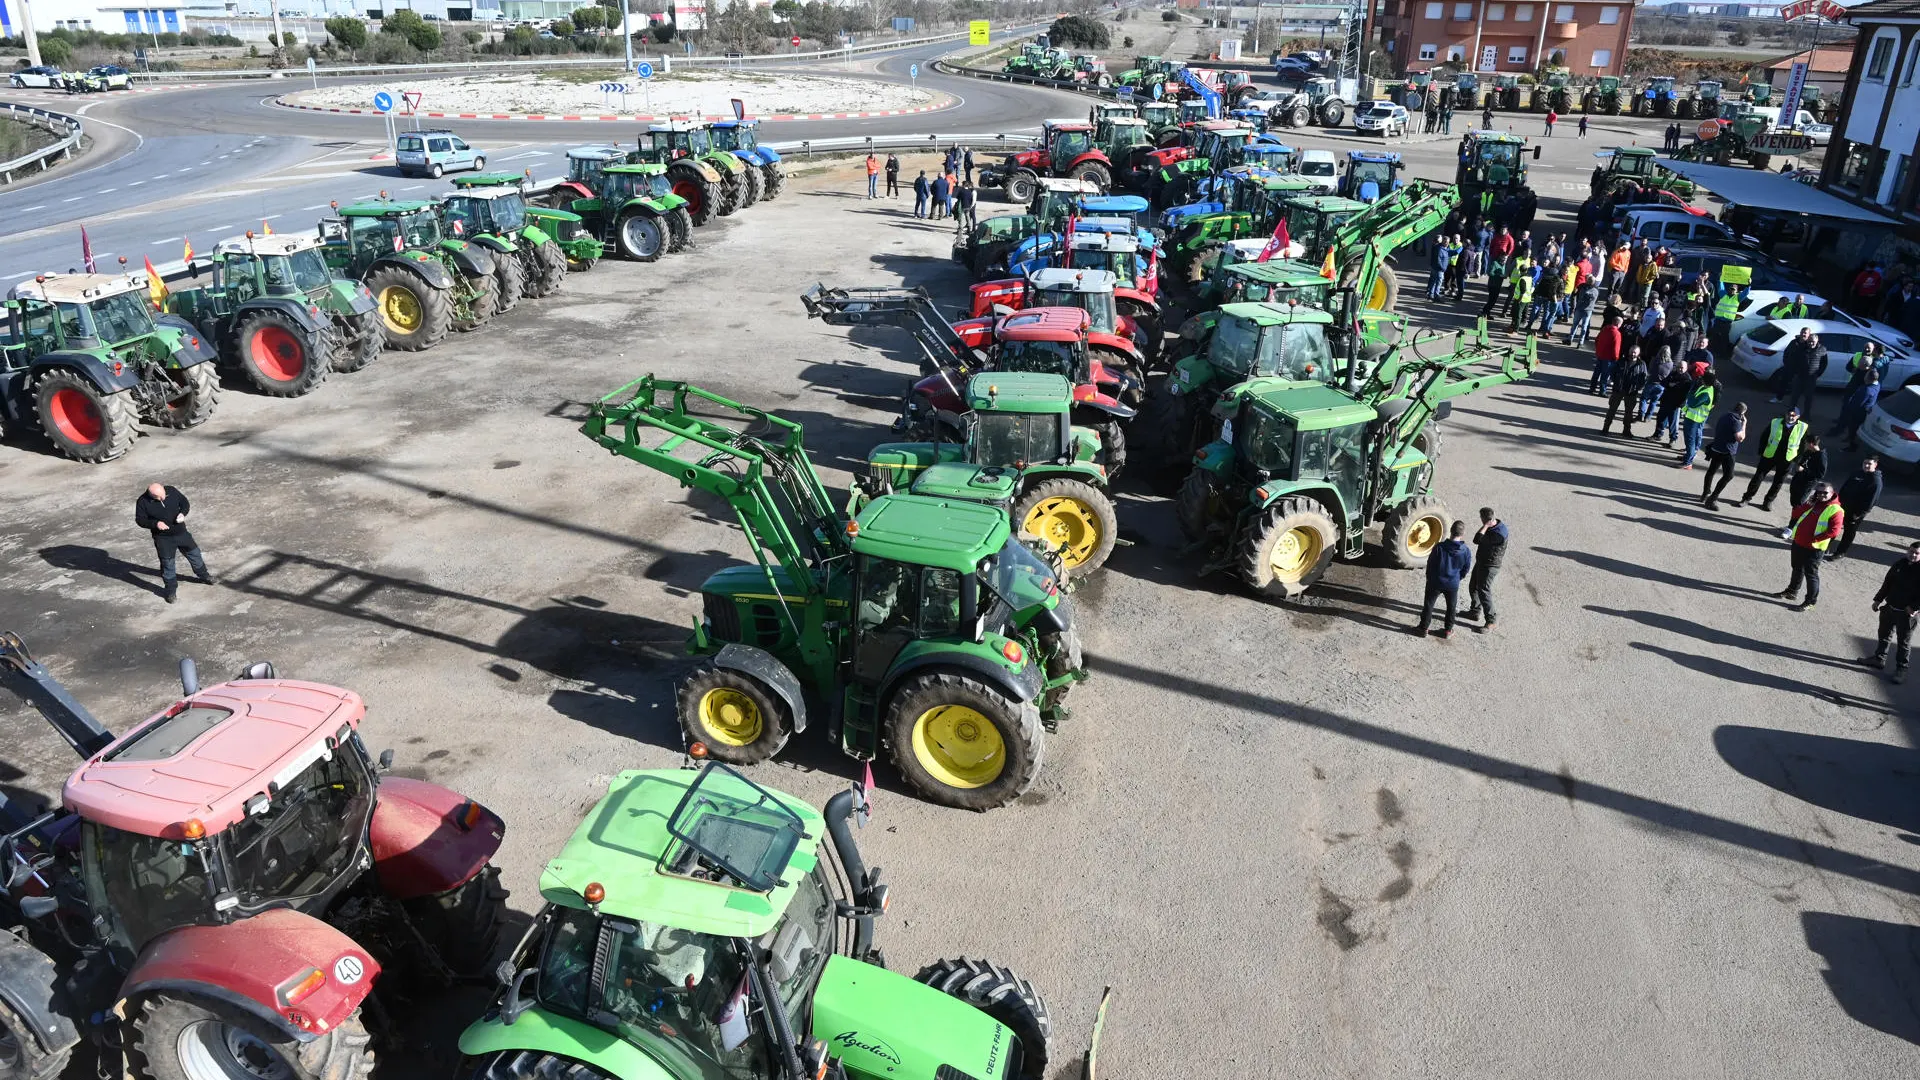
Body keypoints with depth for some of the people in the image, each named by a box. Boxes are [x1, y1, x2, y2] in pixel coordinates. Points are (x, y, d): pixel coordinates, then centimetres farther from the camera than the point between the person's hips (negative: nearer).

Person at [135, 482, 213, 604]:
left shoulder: (172, 491, -13)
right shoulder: (142, 502, -19)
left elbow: (185, 503, 1)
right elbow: (140, 520, -10)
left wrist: (182, 513, -19)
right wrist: (155, 524, -27)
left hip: (181, 532, 3)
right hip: (163, 539, -3)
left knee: (194, 553, 18)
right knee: (167, 563, 7)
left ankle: (204, 576, 43)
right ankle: (171, 590, 24)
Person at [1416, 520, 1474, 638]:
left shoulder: (1439, 547, -22)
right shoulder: (1466, 551, -15)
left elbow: (1430, 564, -10)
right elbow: (1466, 569, -1)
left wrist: (1429, 578, 8)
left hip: (1435, 582, -2)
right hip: (1453, 584, 2)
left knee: (1428, 605, 16)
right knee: (1451, 607, 22)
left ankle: (1423, 628, 26)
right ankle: (1448, 630, 34)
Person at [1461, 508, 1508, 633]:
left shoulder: (1499, 533, -32)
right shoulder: (1495, 524, -2)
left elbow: (1477, 540, -34)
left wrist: (1485, 526, -29)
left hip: (1489, 566, -10)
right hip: (1482, 561, 10)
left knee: (1484, 591, -8)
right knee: (1473, 586, 21)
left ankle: (1490, 623, -2)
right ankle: (1474, 611, 40)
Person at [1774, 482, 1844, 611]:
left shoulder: (1836, 510, -13)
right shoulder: (1812, 503, 9)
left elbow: (1834, 531, -21)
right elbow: (1796, 514, 13)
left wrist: (1814, 539, -22)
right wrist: (1807, 505, -3)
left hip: (1814, 548, -7)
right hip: (1798, 543, 7)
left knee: (1810, 574, -1)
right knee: (1797, 569, 22)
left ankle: (1811, 600, 9)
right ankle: (1792, 591, 38)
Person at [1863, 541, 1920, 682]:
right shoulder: (1900, 563, 0)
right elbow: (1887, 583, 10)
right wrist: (1878, 599, 11)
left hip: (1906, 613, -6)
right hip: (1889, 607, 6)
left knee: (1904, 642, 6)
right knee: (1884, 634, 21)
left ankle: (1901, 669, 16)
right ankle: (1879, 658, 38)